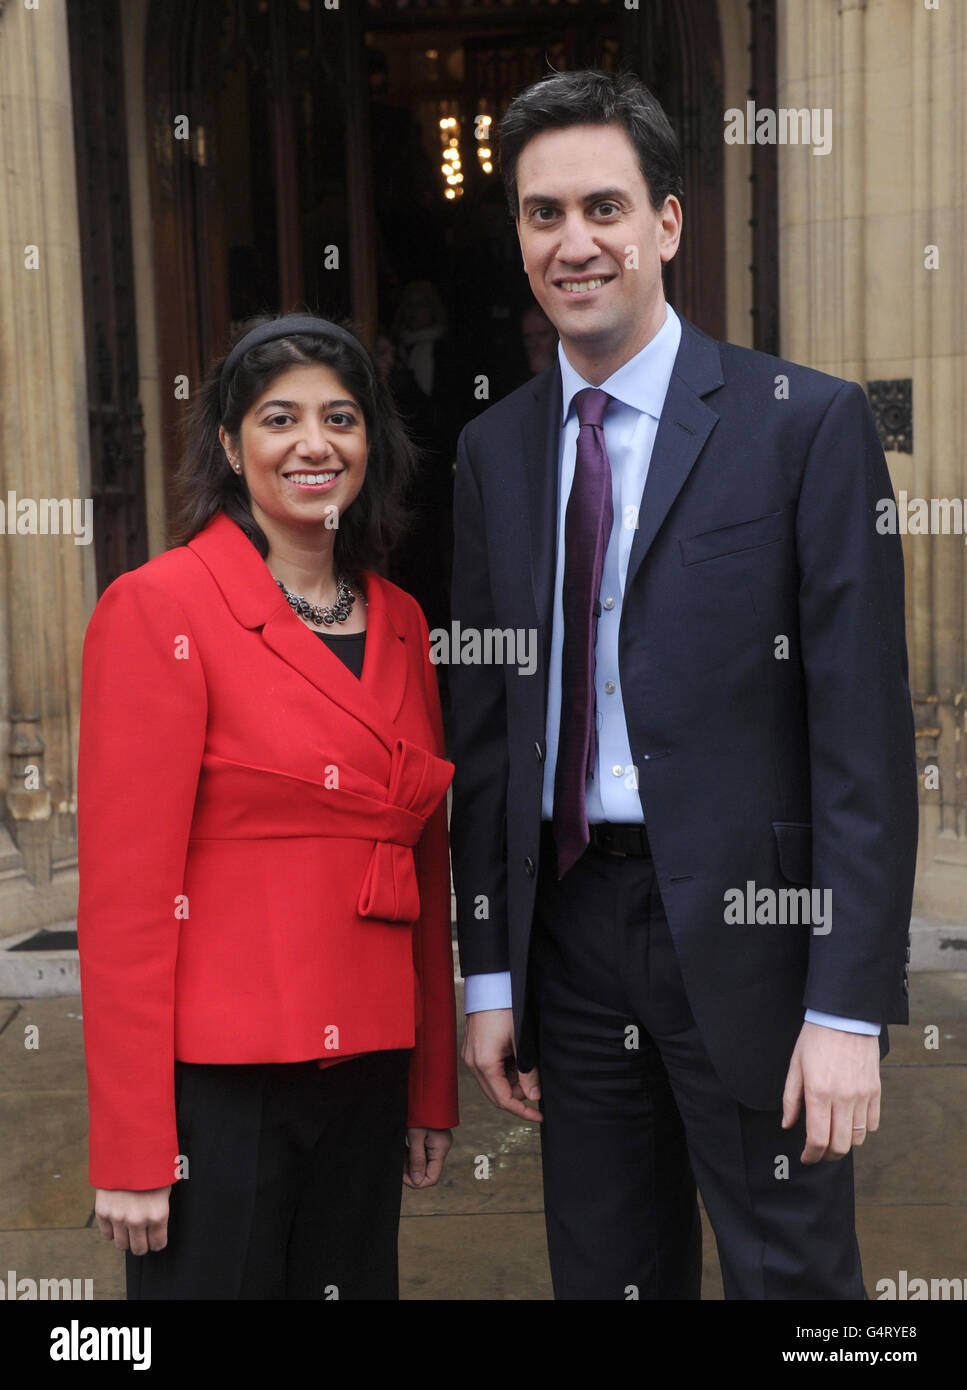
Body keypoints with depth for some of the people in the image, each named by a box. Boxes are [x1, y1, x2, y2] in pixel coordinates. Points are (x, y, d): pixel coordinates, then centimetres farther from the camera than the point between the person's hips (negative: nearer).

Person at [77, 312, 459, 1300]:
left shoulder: (399, 622, 8)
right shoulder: (157, 609, -11)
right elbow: (124, 891, -13)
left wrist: (434, 1092, 13)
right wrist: (132, 1150, -13)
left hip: (366, 1069, 6)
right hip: (218, 1078, -6)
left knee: (355, 1281, 19)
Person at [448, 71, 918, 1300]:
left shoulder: (807, 423, -7)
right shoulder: (495, 448, 7)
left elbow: (864, 730, -10)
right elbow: (482, 724, 8)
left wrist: (849, 1006, -14)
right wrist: (488, 973, 7)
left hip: (744, 927, -4)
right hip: (567, 921, 5)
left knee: (790, 1270, 9)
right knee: (604, 1271, 18)